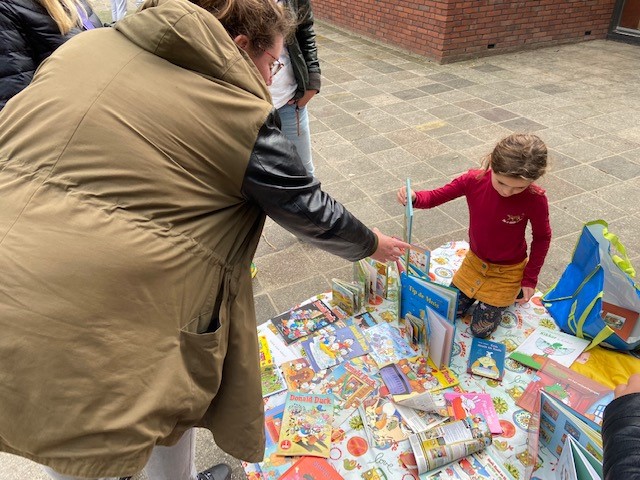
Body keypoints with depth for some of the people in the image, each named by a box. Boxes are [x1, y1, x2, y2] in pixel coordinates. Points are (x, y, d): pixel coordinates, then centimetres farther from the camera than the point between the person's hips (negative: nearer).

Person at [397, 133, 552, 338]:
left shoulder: (535, 199, -28)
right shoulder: (474, 180, -24)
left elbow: (542, 237, -11)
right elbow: (435, 196, -15)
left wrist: (530, 279, -9)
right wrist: (413, 197, -38)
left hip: (507, 272, -3)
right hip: (475, 261, 3)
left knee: (481, 329, 5)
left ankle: (515, 289, 25)